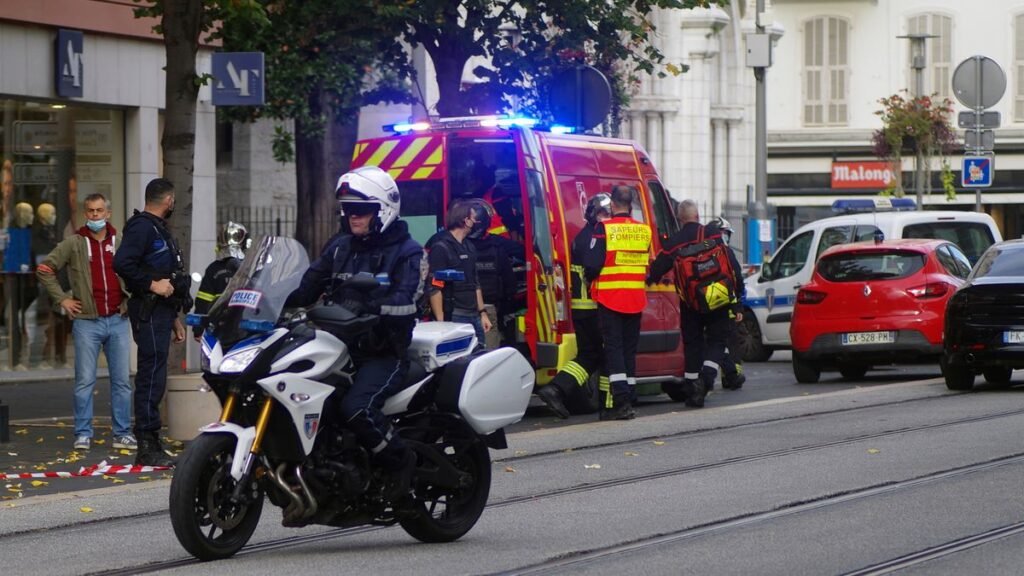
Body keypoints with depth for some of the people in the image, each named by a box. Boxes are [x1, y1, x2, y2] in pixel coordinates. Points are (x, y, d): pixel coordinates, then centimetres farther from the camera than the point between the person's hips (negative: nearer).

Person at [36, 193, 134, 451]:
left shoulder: (121, 244, 9)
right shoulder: (73, 244, 0)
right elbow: (45, 270, 2)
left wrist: (131, 298, 11)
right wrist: (62, 299, -2)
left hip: (118, 321, 3)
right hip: (87, 322, -3)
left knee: (121, 381, 5)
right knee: (85, 381, -1)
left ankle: (123, 433, 11)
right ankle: (83, 434, 5)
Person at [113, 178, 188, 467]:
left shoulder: (159, 229, 23)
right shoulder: (142, 227, -11)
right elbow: (122, 263, -24)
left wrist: (174, 317, 26)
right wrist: (152, 284, -21)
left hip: (162, 311, 11)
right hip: (149, 311, -11)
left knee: (154, 378, 11)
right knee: (152, 376, -12)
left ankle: (151, 446, 15)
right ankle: (147, 446, -13)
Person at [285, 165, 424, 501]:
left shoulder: (407, 253, -2)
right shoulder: (340, 246, 17)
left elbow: (405, 302, -17)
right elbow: (310, 284, 12)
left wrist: (366, 308, -33)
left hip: (385, 351, -7)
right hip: (341, 346, 7)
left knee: (356, 408, -31)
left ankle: (401, 461, -8)